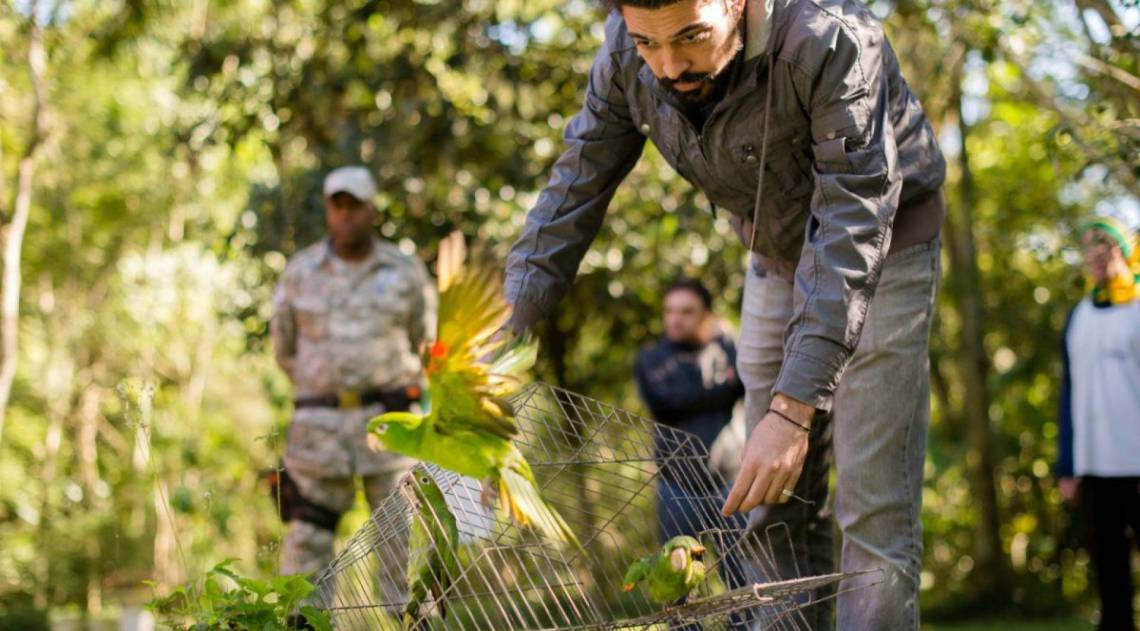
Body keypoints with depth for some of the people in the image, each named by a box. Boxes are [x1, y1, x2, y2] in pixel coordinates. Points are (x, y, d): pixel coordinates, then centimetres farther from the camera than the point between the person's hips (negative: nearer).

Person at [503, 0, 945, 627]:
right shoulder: (627, 56, -18)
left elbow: (855, 229, -37)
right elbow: (573, 193, -10)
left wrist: (793, 409, -42)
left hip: (883, 252, -5)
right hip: (778, 257, 5)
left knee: (873, 508, -12)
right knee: (774, 503, 7)